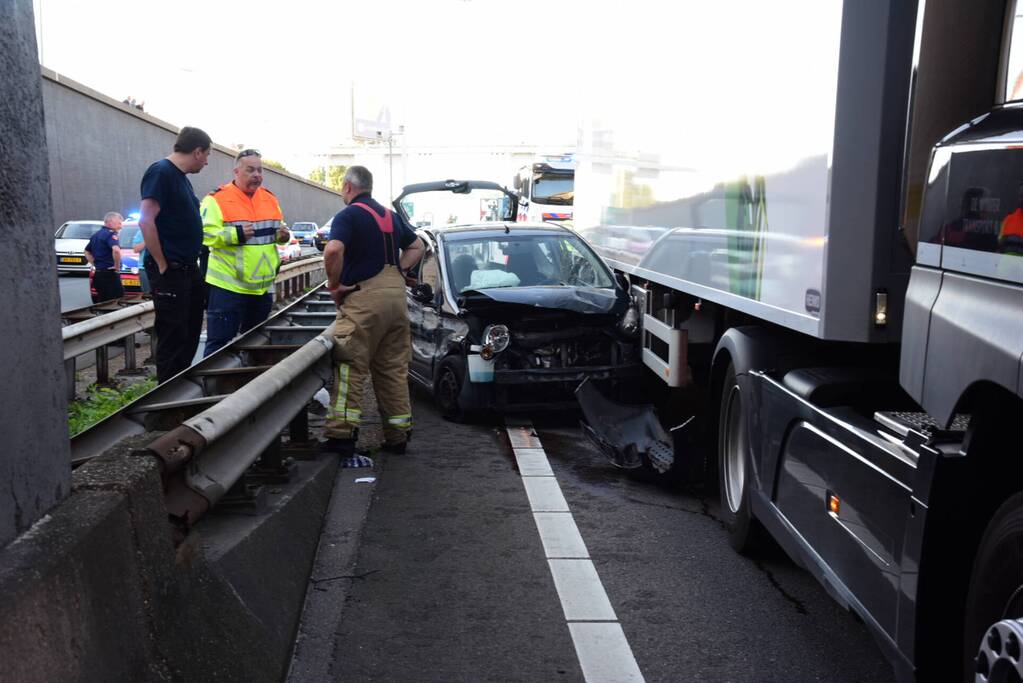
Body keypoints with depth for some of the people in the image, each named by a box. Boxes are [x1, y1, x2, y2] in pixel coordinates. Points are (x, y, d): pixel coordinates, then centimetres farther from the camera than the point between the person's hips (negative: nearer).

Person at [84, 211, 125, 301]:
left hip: (98, 274, 9)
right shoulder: (110, 234, -12)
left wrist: (94, 264, 21)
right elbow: (116, 250, -30)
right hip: (109, 274, -9)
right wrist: (117, 267, -19)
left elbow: (87, 252, 30)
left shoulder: (96, 234, 18)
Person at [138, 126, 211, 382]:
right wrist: (163, 266, -18)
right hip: (170, 273, -10)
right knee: (173, 338, -3)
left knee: (190, 334, 16)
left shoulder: (181, 177, 15)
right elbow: (147, 221, -21)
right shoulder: (161, 172, -13)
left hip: (189, 269, 10)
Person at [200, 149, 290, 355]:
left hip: (263, 286, 6)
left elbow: (276, 231, 23)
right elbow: (204, 235, -15)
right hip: (228, 286, -6)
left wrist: (282, 235, 1)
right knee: (219, 343, -3)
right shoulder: (217, 199, -8)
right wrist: (235, 235, -26)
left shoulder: (270, 198, 12)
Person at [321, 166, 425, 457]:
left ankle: (342, 435, -3)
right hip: (396, 293, 7)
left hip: (364, 296, -7)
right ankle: (397, 436, 16)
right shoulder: (391, 215, 19)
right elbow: (417, 247, 28)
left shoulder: (348, 215, -5)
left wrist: (334, 284, -9)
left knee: (350, 367, -2)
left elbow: (333, 250, -22)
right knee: (394, 368, 11)